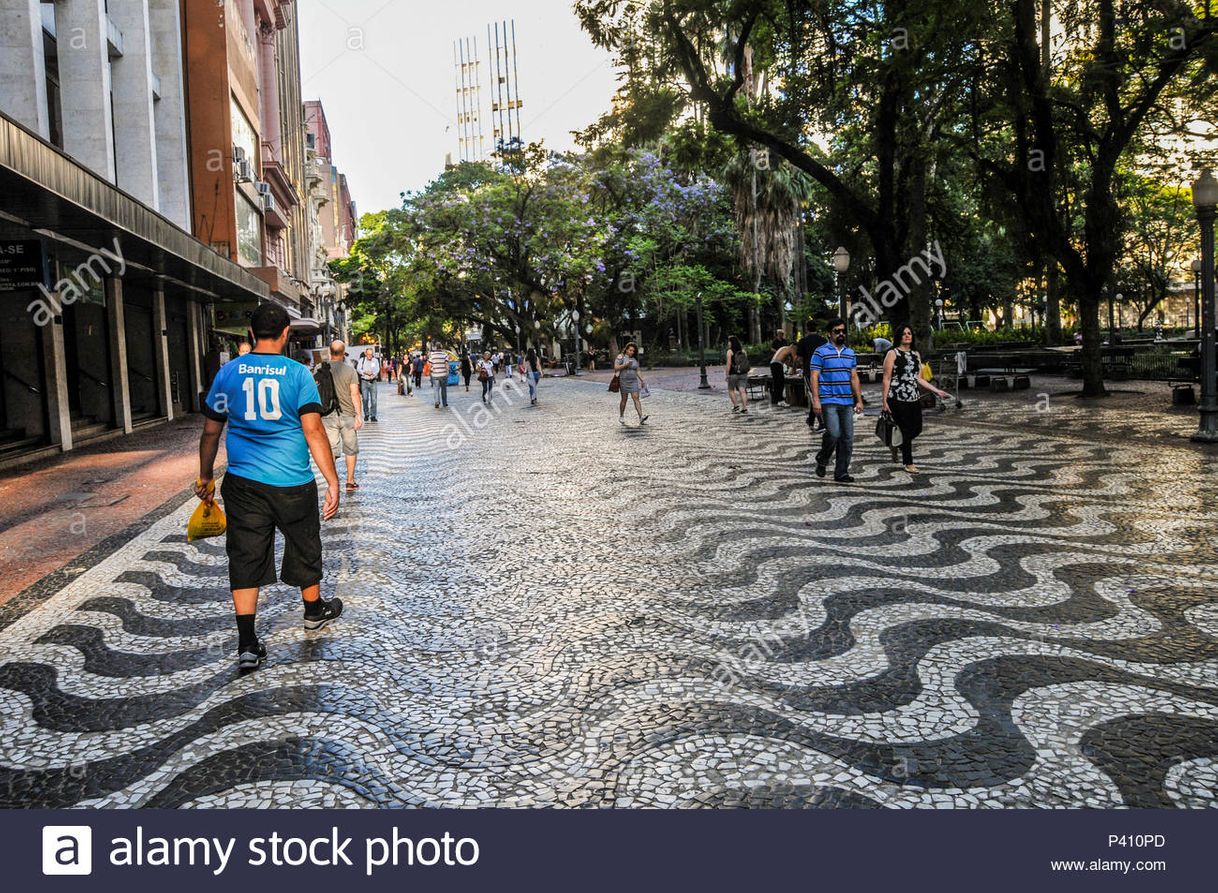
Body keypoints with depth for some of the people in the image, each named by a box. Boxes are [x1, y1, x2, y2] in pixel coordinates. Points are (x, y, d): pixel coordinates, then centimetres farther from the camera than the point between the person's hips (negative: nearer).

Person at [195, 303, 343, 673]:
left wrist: (205, 476, 20)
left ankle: (247, 645, 1)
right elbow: (313, 431, -13)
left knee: (245, 559, 5)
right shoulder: (298, 373, -7)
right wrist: (333, 481, -10)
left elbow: (211, 431, 7)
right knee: (303, 546, 19)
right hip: (293, 482, -1)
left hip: (244, 482, 2)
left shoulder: (228, 373, 2)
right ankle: (314, 611, 41)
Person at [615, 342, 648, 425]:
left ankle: (641, 418, -19)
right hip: (624, 381, -4)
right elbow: (616, 368, -10)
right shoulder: (621, 357, -2)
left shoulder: (635, 359, 13)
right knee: (624, 399, 3)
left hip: (634, 381, 4)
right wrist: (625, 365, -20)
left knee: (636, 398, -8)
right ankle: (621, 417, 19)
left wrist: (642, 380, 14)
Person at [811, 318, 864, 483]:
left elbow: (854, 378, 16)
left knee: (847, 439, 3)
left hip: (847, 402, 6)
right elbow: (814, 377, -5)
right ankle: (822, 460, 10)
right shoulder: (821, 352, -1)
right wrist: (815, 400, -13)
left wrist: (859, 400, 10)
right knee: (833, 434, -18)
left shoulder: (850, 353, 15)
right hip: (828, 402, -6)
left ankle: (841, 472, 12)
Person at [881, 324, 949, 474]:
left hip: (914, 398, 6)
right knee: (906, 430, -2)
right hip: (898, 399, -6)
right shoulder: (892, 353, -3)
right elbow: (886, 379, -6)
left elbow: (919, 379, 16)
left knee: (917, 429, 7)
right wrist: (885, 401, -11)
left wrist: (937, 391, 11)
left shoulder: (916, 354, 14)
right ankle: (908, 463, 12)